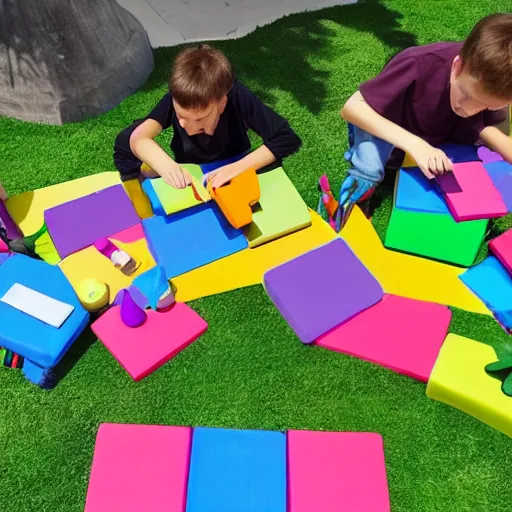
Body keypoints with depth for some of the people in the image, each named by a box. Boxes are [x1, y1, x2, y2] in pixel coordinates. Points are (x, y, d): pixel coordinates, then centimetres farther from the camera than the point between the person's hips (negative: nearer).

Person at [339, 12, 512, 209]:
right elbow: (351, 107, -38)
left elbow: (482, 126, -9)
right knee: (369, 169, -33)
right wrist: (414, 144, -46)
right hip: (390, 131, -5)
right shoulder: (419, 64, -38)